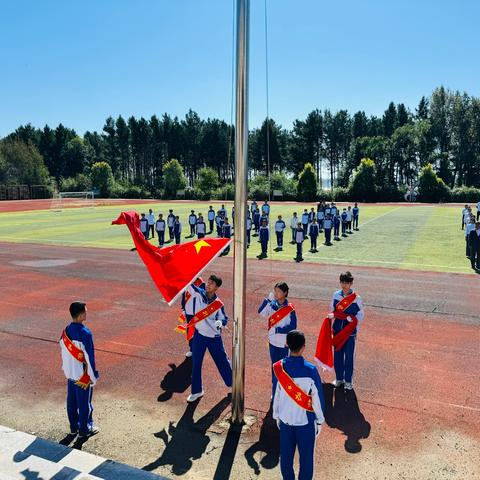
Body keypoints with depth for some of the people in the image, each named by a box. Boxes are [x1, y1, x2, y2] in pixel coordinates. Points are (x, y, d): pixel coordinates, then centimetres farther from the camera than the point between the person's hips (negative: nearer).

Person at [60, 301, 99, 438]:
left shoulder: (66, 331, -3)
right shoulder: (85, 333, -25)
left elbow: (63, 351, 7)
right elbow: (90, 357, -20)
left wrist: (66, 368, 19)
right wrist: (93, 376, -10)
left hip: (70, 373, 7)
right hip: (83, 375, -7)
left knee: (71, 401, 19)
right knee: (84, 403, 9)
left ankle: (74, 426, 33)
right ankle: (85, 430, 22)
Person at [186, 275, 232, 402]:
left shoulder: (218, 303, -10)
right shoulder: (198, 293, -9)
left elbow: (224, 319, -3)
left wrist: (220, 323, -26)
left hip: (214, 337, -1)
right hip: (199, 335, 1)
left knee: (222, 361, 14)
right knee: (196, 364, 9)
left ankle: (232, 382, 37)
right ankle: (197, 391, 26)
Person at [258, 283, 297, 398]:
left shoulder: (290, 309, -14)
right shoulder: (272, 305, -3)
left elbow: (292, 327, -15)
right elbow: (261, 312, -18)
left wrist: (277, 330, -19)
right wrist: (267, 299, -23)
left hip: (285, 343, -4)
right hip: (273, 342, 4)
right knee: (274, 367, 14)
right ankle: (275, 392, 27)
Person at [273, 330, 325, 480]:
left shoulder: (279, 367, -12)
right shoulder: (310, 370, -20)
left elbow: (277, 394, -2)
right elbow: (317, 397, -11)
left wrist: (276, 415, 13)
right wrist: (320, 420, 4)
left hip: (285, 418, 3)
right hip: (306, 420, -3)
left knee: (286, 455, 18)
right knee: (306, 456, 14)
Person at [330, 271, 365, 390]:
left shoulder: (356, 298, -11)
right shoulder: (336, 295, -1)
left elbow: (361, 317, -8)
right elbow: (332, 311, 9)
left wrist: (348, 318, -20)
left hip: (350, 332, -3)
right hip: (337, 330, 3)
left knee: (349, 357, 7)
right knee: (337, 355, 13)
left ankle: (348, 381, 24)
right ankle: (339, 378, 30)